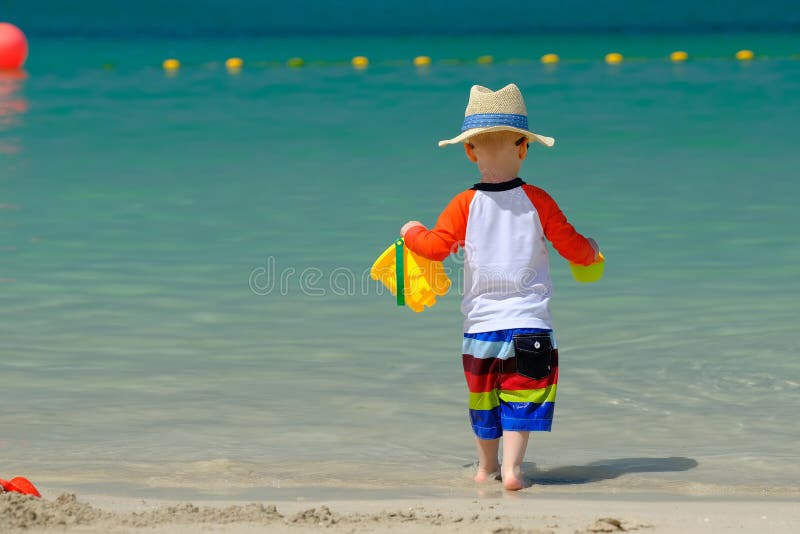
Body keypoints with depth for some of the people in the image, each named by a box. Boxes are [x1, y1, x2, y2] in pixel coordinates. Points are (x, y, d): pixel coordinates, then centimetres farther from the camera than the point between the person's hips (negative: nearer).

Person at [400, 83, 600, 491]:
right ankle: (512, 467, -11)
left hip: (480, 326, 2)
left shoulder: (465, 205, -6)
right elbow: (573, 248, 1)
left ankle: (486, 466, 30)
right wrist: (591, 250, 23)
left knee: (483, 398, 17)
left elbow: (436, 247, -11)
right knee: (522, 396, 1)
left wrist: (413, 232, 10)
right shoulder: (537, 201, -4)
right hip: (529, 324, -2)